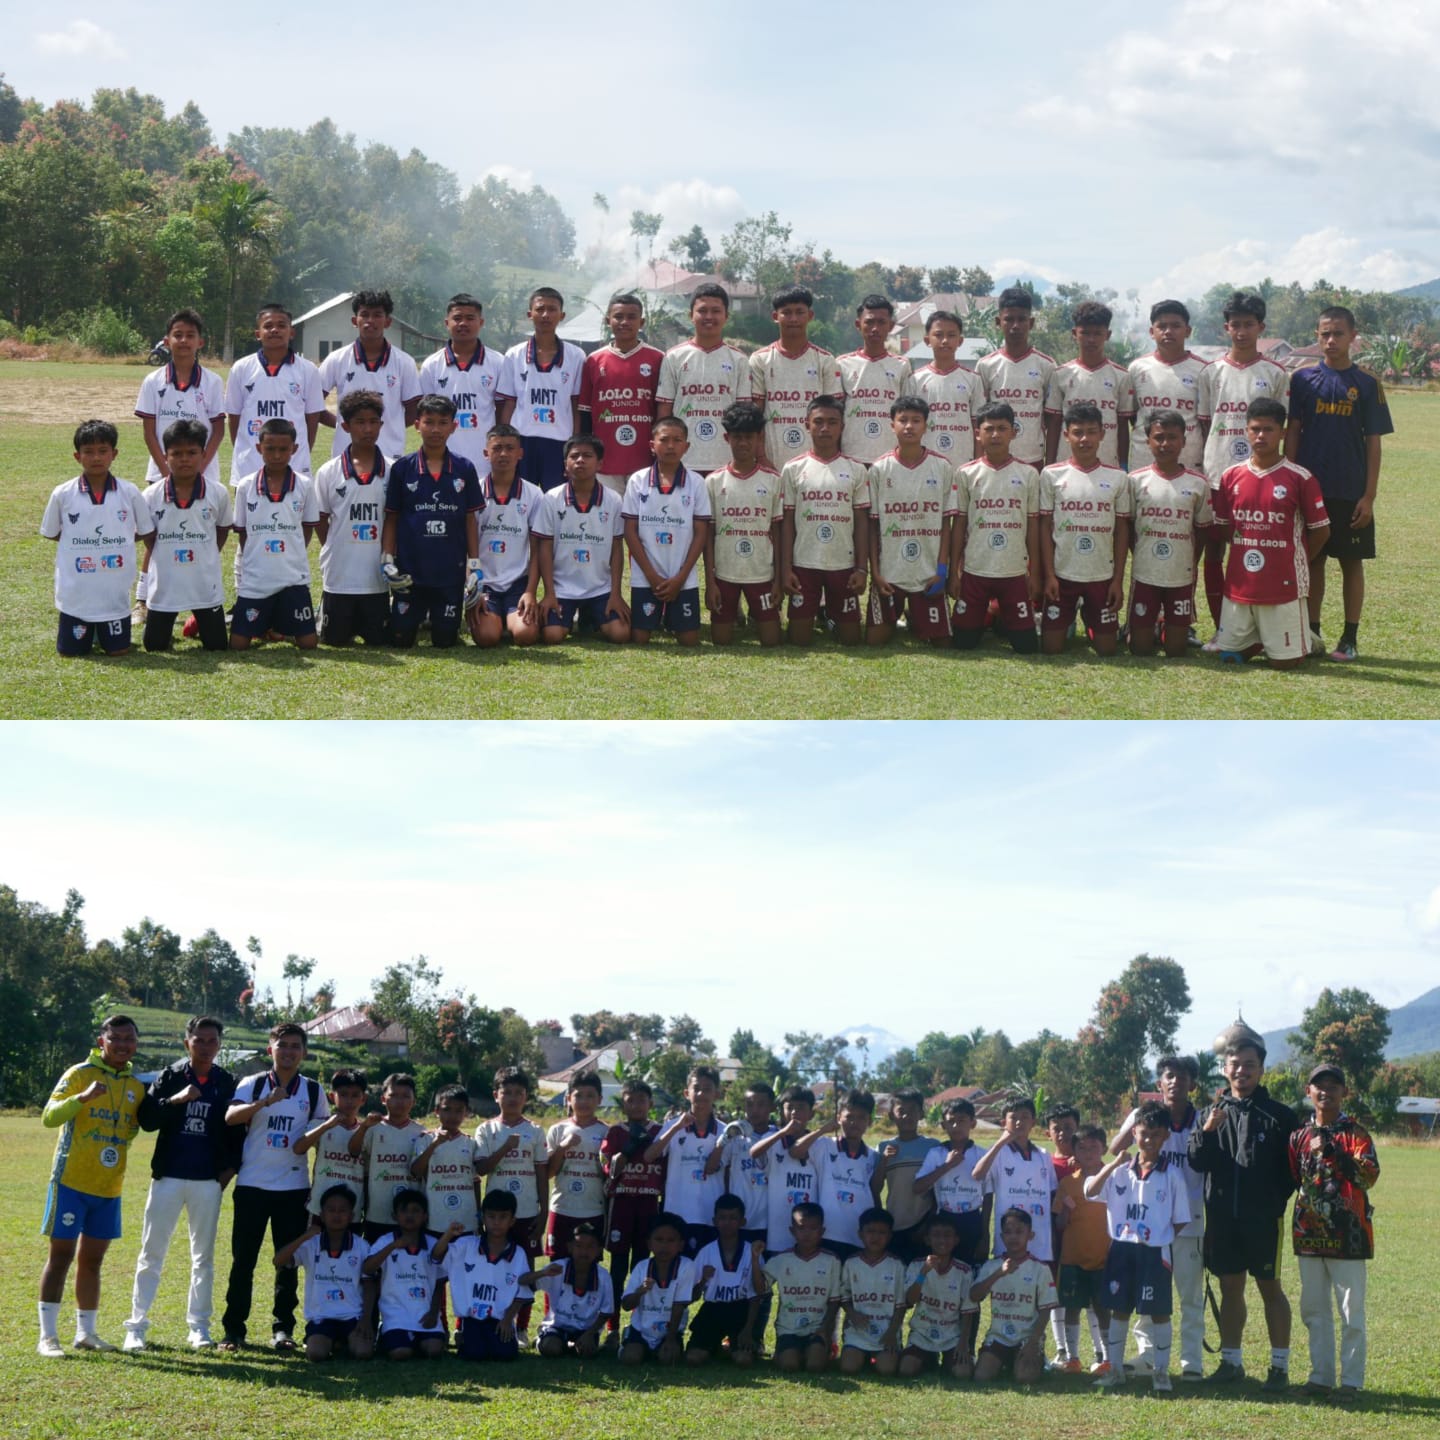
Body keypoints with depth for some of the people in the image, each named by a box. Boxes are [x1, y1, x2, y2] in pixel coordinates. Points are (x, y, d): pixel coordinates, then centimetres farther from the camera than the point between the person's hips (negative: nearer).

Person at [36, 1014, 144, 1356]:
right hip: (72, 1182, -5)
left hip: (110, 1187, 5)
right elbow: (49, 1117, -17)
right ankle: (47, 1336, -2)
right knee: (61, 1255, -4)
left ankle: (86, 1332, 20)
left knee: (92, 1260, 12)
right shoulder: (79, 1074, -7)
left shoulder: (136, 1086, 10)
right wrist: (83, 1098, -32)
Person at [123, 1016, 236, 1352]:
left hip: (208, 1182, 2)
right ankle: (136, 1327, 2)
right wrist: (175, 1099, -23)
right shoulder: (169, 1077, 1)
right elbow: (146, 1119, -9)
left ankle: (199, 1326, 14)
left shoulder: (227, 1084, 6)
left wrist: (231, 1166, 1)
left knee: (203, 1257, 7)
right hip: (168, 1177, -1)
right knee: (152, 1254, -1)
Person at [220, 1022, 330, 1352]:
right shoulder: (253, 1085, 0)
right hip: (252, 1185, -1)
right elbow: (231, 1116, -17)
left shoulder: (313, 1091, 6)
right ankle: (233, 1328, 8)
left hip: (294, 1187, 1)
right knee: (243, 1260, 1)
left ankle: (282, 1328, 11)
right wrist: (267, 1101, -33)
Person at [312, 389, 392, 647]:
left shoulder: (393, 471, -1)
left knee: (379, 640, 3)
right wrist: (335, 553, 0)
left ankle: (363, 622, 34)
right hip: (339, 575, 0)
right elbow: (320, 522, 6)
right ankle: (340, 619, 36)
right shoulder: (328, 473, -1)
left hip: (377, 577, 0)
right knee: (335, 640, 5)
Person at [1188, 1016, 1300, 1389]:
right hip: (1222, 1218, 3)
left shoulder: (1279, 1116, -2)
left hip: (1263, 1219, -3)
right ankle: (1230, 1361, 20)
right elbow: (1197, 1161, -1)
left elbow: (1292, 1169, 0)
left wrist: (1275, 1201, -10)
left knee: (1271, 1288, 2)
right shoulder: (1213, 1113, 8)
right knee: (1230, 1288, 11)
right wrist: (1207, 1130, -17)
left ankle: (1279, 1365, 7)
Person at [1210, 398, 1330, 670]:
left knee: (1285, 661, -3)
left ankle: (1304, 636, 28)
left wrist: (1295, 563, 5)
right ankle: (1261, 640, 35)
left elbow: (1321, 530, 0)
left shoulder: (1300, 479, -7)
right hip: (1239, 584, 4)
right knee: (1229, 653, 6)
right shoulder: (1231, 477, 4)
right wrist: (1246, 554, 8)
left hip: (1283, 586, -4)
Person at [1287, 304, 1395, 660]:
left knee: (1352, 562, 4)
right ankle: (1312, 634, 16)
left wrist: (1369, 496, -6)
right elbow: (1292, 432, 4)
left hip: (1351, 493, -1)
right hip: (1310, 487, 1)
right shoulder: (1303, 378, 1)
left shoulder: (1366, 383, -1)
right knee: (1312, 560, 8)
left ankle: (1350, 638, 11)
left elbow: (1373, 443, -1)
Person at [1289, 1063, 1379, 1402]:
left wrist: (1334, 1152, -29)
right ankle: (1321, 1376, 20)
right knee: (1313, 1309, 11)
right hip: (1309, 1234, 6)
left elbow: (1369, 1176, -20)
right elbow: (1291, 1178, 18)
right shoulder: (1300, 1135, 10)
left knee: (1351, 1311, -2)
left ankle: (1351, 1381, 2)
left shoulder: (1355, 1132, -6)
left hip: (1346, 1233, -6)